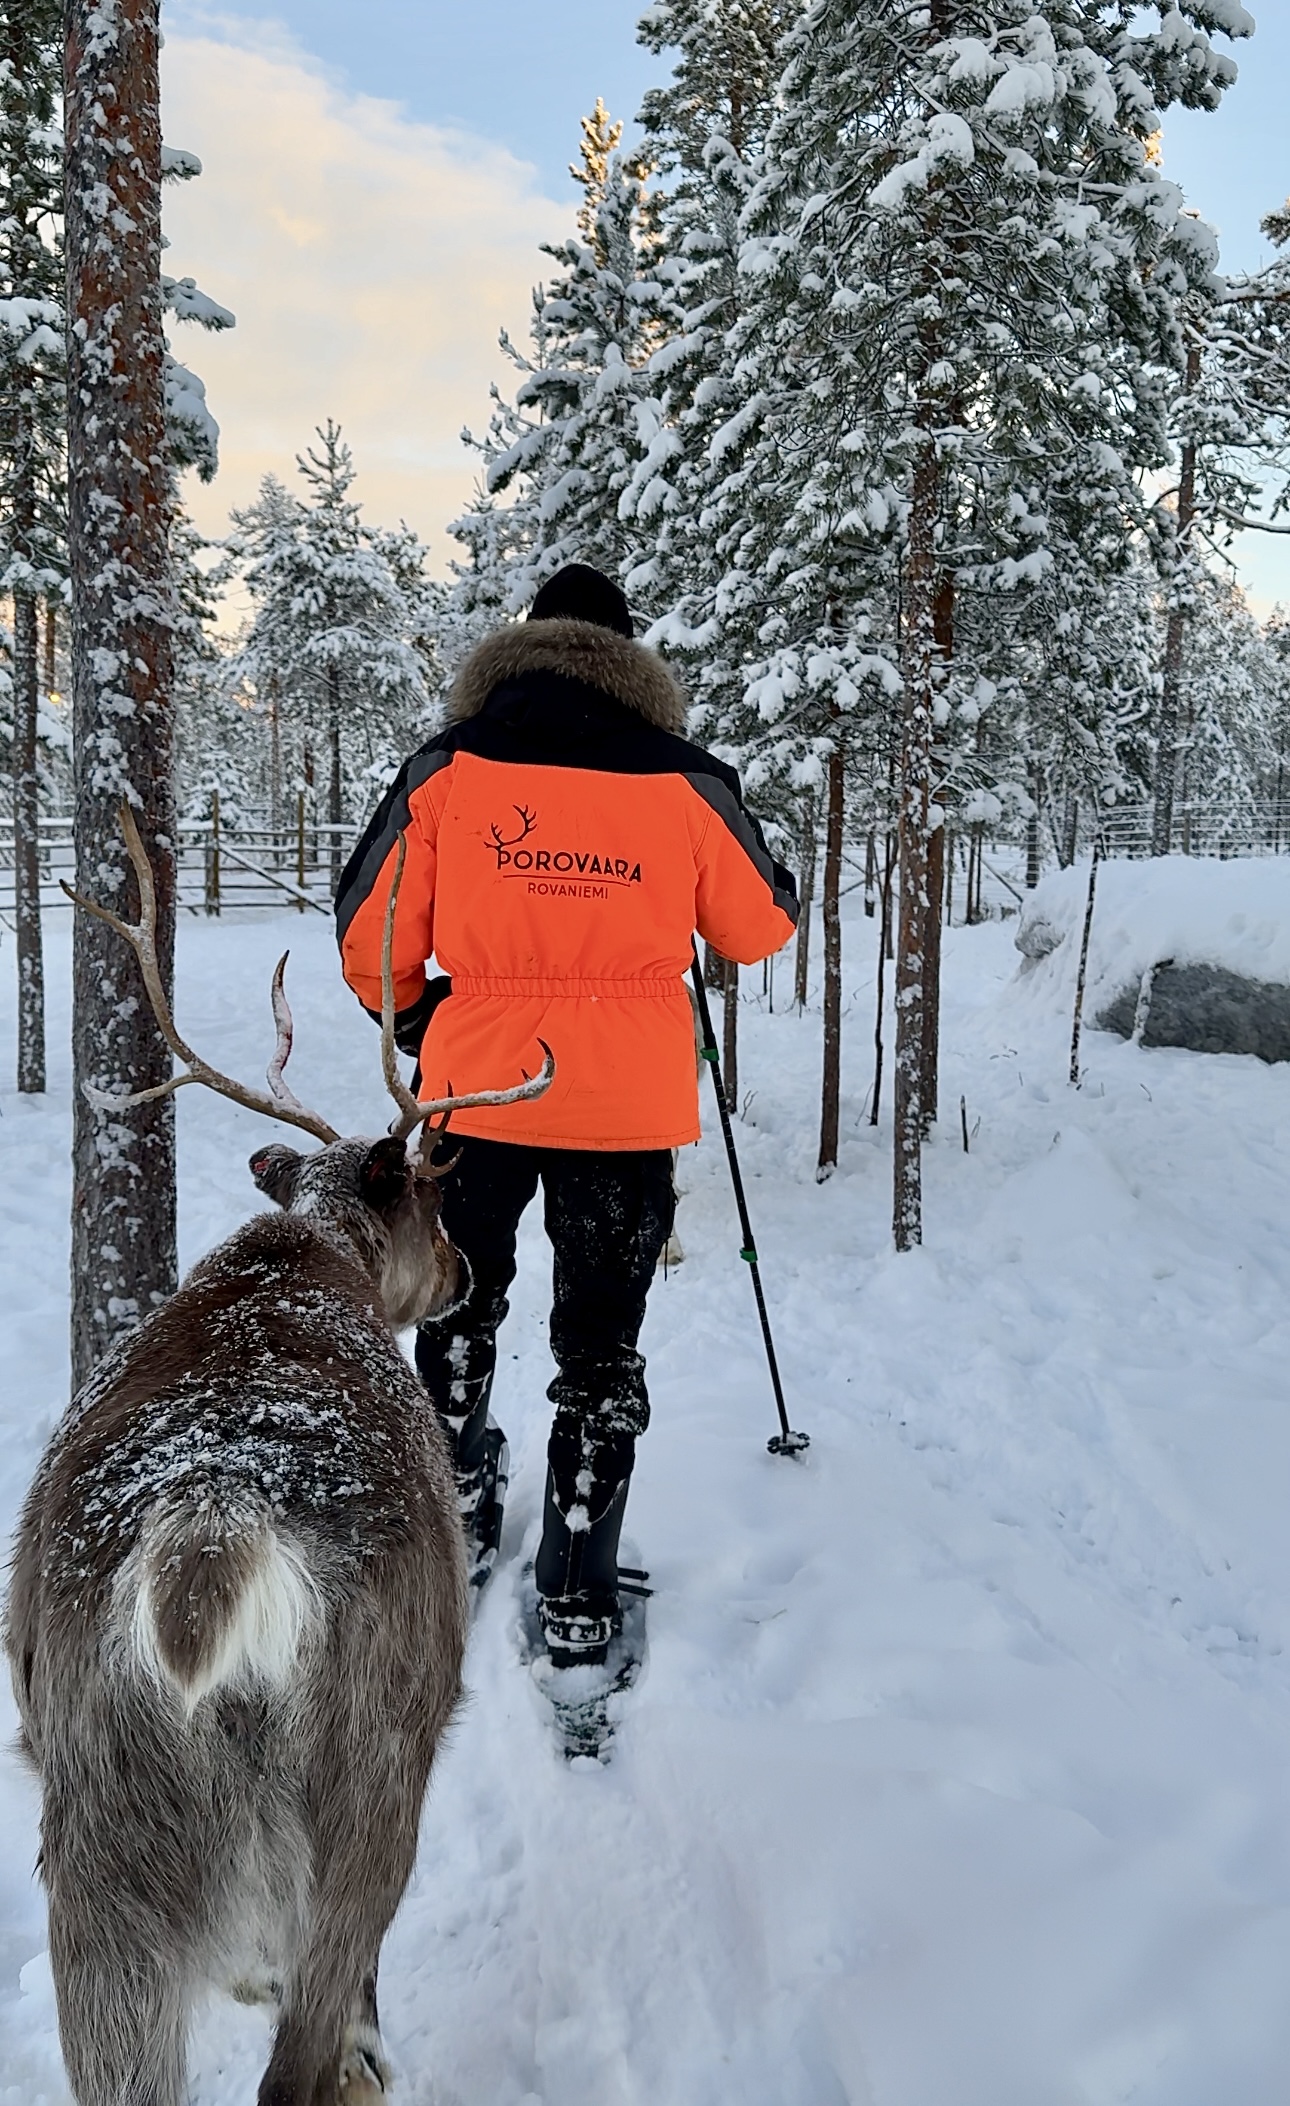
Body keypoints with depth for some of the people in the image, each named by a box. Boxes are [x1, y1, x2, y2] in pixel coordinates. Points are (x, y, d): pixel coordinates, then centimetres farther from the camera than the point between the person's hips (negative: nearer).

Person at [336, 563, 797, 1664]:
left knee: (460, 1311, 24)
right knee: (602, 1346, 11)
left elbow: (370, 935, 0)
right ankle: (578, 1592, 15)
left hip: (474, 1086, 1)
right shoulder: (686, 782, -2)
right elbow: (760, 929, 8)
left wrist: (419, 1026, 19)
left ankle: (459, 1513, 41)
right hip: (630, 1102, -1)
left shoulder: (447, 768, -1)